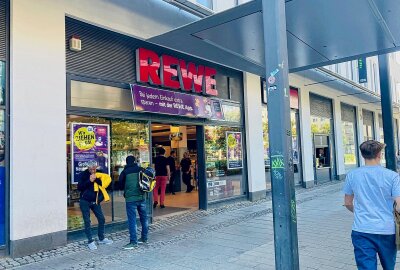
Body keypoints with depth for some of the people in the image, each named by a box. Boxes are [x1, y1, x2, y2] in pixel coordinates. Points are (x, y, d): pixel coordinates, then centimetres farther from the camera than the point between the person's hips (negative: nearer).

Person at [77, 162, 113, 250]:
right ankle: (90, 241, 8)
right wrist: (89, 181, -22)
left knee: (101, 219, 5)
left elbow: (103, 184, -6)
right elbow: (79, 187, -13)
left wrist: (96, 179, -20)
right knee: (87, 221, 0)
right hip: (85, 201, -3)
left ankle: (101, 239, 21)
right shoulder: (83, 175, -6)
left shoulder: (98, 175, 3)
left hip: (95, 201, 4)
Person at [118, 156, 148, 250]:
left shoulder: (124, 172, -4)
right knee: (144, 218, 15)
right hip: (142, 197, 4)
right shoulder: (141, 170, 2)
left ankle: (133, 242, 0)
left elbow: (121, 186, 5)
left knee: (132, 220, -1)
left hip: (130, 199, -3)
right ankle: (144, 238, 25)